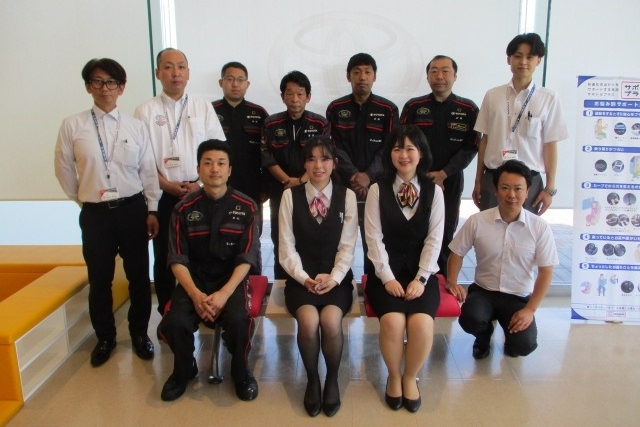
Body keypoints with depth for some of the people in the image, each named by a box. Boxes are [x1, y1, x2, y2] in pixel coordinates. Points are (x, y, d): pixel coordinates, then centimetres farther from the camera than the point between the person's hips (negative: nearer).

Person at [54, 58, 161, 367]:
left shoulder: (136, 127, 1)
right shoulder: (72, 126, -2)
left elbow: (148, 171, 3)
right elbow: (64, 170, 6)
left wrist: (151, 209, 1)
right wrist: (84, 200, 10)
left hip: (133, 208, 1)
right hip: (95, 213, 0)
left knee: (138, 275, 9)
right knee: (99, 279, 10)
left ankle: (139, 333, 29)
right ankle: (105, 338, 30)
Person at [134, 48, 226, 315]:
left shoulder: (203, 107, 6)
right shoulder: (146, 111, 3)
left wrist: (200, 184, -8)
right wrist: (166, 184, -11)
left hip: (201, 192, 1)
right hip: (163, 195, 0)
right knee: (164, 257, 7)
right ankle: (167, 314, 22)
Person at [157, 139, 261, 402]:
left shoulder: (245, 207, -3)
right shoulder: (184, 208, 0)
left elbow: (247, 257, -7)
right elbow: (177, 259, -3)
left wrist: (224, 293, -21)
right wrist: (195, 294, -18)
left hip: (232, 278, -1)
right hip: (194, 278, 2)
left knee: (238, 321, -30)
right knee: (174, 323, -25)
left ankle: (240, 372, 4)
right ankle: (184, 370, 10)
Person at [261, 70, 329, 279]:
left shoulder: (320, 124, 2)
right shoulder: (271, 124, 4)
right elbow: (268, 159, -1)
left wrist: (302, 181, -17)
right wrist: (288, 180, -13)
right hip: (280, 192, 1)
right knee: (280, 243, 6)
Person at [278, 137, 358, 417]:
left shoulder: (347, 196, 5)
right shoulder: (290, 196, 3)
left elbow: (347, 246, 0)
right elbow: (287, 247, -1)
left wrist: (334, 278, -15)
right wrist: (304, 278, -14)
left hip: (336, 278, 0)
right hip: (301, 278, 0)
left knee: (331, 320, -28)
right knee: (308, 321, -29)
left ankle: (332, 379, 0)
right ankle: (312, 380, -1)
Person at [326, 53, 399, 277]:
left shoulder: (388, 110, 5)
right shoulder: (335, 109, 6)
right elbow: (335, 148, 0)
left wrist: (369, 176, -15)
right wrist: (352, 175, -14)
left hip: (376, 186, 0)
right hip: (342, 185, 1)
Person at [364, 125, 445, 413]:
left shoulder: (434, 191, 6)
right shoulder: (378, 190, 3)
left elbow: (434, 239, 0)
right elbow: (374, 238, -4)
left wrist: (421, 279, -11)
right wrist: (388, 278, -14)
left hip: (420, 273, 1)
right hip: (387, 273, -1)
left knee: (421, 323, -26)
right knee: (392, 321, -27)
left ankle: (410, 378, 4)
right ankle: (393, 376, 4)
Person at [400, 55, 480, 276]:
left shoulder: (468, 109, 2)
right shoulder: (413, 106, 3)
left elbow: (470, 148, -2)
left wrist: (443, 173, -14)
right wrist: (423, 175, -10)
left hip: (450, 182, 0)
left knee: (446, 235, 8)